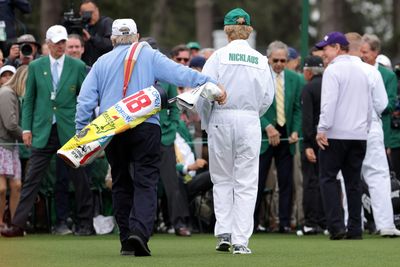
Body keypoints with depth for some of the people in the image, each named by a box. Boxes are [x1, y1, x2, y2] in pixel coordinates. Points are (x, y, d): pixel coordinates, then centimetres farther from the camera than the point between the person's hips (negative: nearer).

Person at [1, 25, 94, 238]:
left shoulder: (77, 67, 2)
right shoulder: (36, 67, 6)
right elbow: (29, 99, 9)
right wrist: (26, 128, 2)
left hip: (70, 130, -1)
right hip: (43, 132, 1)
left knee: (79, 178, 4)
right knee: (31, 179, -1)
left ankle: (85, 224, 15)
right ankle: (18, 225, -2)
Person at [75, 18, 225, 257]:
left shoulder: (102, 63, 13)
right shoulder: (149, 56, 6)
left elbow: (85, 100, 7)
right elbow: (180, 73, -6)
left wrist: (82, 133, 8)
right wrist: (211, 84, -7)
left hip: (111, 130, 3)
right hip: (145, 128, -3)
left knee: (122, 184, 12)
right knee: (146, 183, -5)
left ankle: (127, 240, 11)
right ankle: (140, 231, -25)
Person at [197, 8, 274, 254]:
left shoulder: (219, 56, -3)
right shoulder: (260, 60, 3)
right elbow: (268, 97, 3)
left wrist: (206, 121, 6)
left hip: (221, 120, -1)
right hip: (250, 122, 1)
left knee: (222, 179, 13)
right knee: (246, 183, 3)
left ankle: (224, 233, 4)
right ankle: (241, 241, 0)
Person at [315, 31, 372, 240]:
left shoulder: (333, 70, -8)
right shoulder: (362, 71, 15)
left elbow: (329, 103, -17)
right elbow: (370, 105, 18)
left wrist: (322, 129, -17)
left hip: (336, 134, -7)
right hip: (359, 135, 7)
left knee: (328, 178, -1)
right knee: (353, 181, 8)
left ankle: (336, 226, -11)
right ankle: (355, 229, 6)